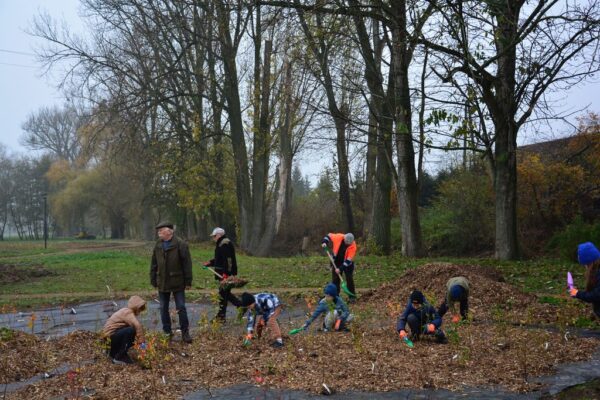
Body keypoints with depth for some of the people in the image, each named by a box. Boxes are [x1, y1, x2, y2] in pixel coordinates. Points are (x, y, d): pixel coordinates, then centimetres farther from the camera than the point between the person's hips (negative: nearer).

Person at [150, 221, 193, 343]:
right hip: (162, 283, 5)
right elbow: (154, 264, 11)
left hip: (177, 282, -5)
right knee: (163, 309, 11)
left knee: (181, 308, 0)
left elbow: (187, 264, -10)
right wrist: (154, 280, 7)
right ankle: (167, 332, 23)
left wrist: (188, 281, -11)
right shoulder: (158, 245, 5)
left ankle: (185, 332, 10)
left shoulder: (180, 244, -10)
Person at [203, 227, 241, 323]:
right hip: (224, 274, 11)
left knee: (223, 293, -4)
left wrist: (226, 273, -27)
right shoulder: (221, 244, 19)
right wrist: (210, 262, 18)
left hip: (226, 274, -11)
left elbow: (228, 260, -24)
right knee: (226, 293, 15)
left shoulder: (225, 244, -16)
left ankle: (221, 317, 2)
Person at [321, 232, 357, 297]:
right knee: (335, 279, 5)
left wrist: (340, 268, -29)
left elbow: (348, 260, -26)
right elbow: (329, 235, 0)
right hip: (337, 262, 3)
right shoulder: (338, 237, -19)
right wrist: (324, 242, -18)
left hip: (347, 264, -3)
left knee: (349, 279, -2)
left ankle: (352, 296, 10)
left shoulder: (353, 246, -26)